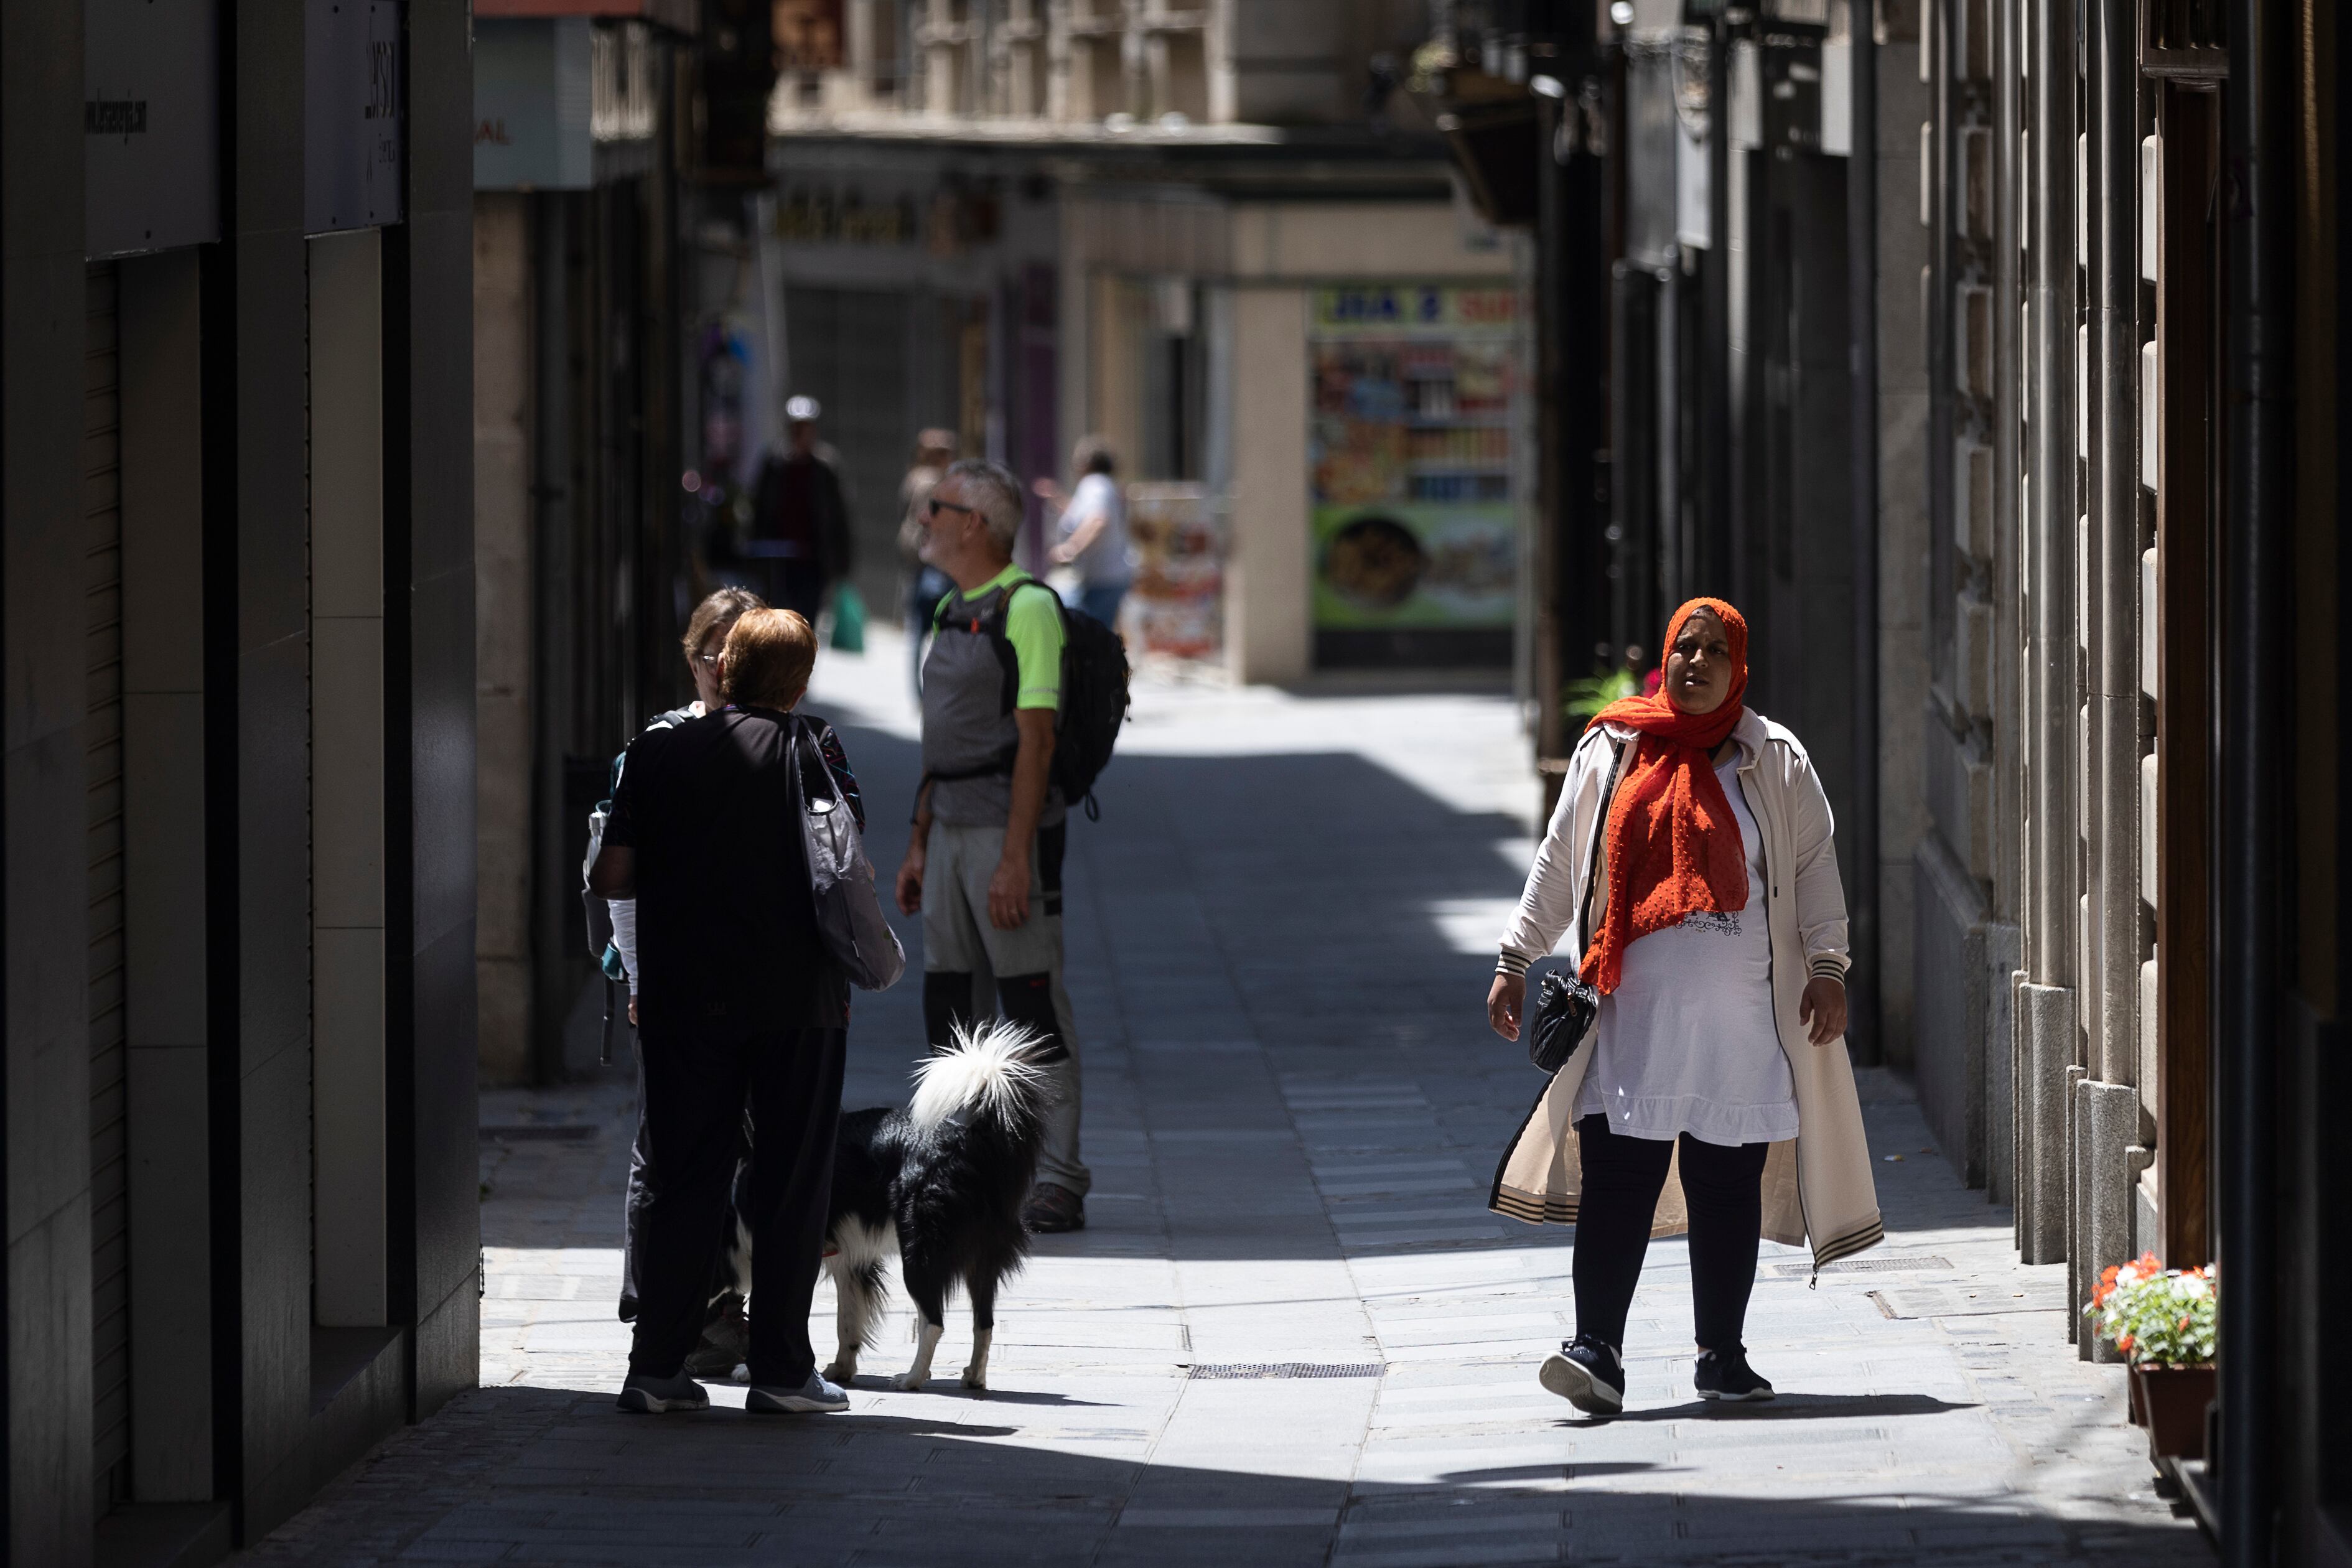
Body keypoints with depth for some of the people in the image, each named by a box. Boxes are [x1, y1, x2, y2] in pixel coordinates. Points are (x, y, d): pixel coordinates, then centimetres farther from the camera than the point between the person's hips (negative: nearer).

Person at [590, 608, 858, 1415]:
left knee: (682, 1180, 8)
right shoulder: (812, 751, -3)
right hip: (797, 997, -2)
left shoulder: (659, 753, 2)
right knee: (789, 1182, 5)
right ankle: (781, 1369, 5)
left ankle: (656, 1365, 5)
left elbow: (611, 877, -2)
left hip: (683, 1000, 2)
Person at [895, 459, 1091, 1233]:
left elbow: (1036, 738, -17)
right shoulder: (951, 611, 16)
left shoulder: (1027, 608, -12)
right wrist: (918, 844, 19)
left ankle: (1055, 1183, -5)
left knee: (1035, 1007, -7)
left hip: (1011, 829, -9)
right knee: (947, 1007, 9)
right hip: (953, 830, 9)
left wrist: (1016, 859, -22)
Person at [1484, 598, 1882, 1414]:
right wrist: (1516, 961, 12)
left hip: (1740, 1013, 0)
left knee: (1729, 1184, 1)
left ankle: (1723, 1356, 11)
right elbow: (1557, 863, 16)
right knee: (1617, 1175, -10)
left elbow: (1815, 865, 8)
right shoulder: (1610, 751, 11)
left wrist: (1827, 967, -2)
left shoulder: (1775, 760, 9)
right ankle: (1597, 1353, -14)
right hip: (1634, 1004, 0)